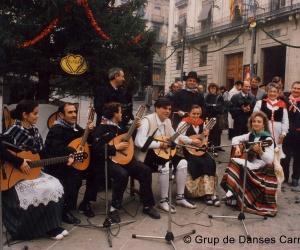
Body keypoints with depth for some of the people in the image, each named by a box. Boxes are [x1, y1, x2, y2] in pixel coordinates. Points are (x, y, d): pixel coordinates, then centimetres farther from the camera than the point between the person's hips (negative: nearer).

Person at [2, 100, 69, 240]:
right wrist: (19, 162, -28)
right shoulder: (14, 131, -15)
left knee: (56, 186, -12)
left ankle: (52, 225, 1)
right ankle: (46, 228, -2)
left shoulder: (34, 131, 8)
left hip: (33, 172, 7)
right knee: (45, 190, -23)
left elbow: (43, 155, 9)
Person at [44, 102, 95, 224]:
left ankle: (85, 204, 8)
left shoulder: (75, 127, 11)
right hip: (56, 166, -8)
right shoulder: (56, 130, -16)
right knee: (75, 177, -34)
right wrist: (76, 152, -36)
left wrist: (89, 131, 2)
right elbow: (58, 150, -33)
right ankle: (65, 211, -18)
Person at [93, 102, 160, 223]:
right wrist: (116, 147, -20)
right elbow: (97, 149, -21)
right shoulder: (101, 129, -9)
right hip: (108, 161, -8)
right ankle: (114, 209, -20)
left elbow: (126, 138, 33)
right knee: (122, 174, -38)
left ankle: (147, 206, -2)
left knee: (145, 170, -11)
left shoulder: (117, 127, 18)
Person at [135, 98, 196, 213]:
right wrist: (160, 144, -25)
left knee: (182, 163, -8)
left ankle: (180, 197, 5)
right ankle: (163, 201, -15)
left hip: (161, 152, 8)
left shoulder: (167, 121, 7)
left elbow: (174, 136, 21)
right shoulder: (147, 120, -17)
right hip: (146, 153, -8)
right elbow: (139, 141, -27)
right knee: (165, 166, -31)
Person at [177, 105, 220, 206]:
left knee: (210, 163, -19)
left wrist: (206, 134, 1)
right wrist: (192, 141, -27)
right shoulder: (184, 123, -7)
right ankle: (207, 193, -16)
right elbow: (179, 136, -22)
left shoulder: (201, 123, 12)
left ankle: (209, 193, -19)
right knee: (200, 163, -27)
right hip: (188, 150, -6)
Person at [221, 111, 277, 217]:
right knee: (234, 162, -20)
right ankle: (231, 193, -18)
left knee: (235, 162, -25)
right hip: (249, 163, 7)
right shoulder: (251, 135, 9)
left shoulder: (268, 139, -12)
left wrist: (260, 152, -39)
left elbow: (270, 160, -21)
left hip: (262, 168, -7)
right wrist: (237, 147, 0)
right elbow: (236, 139, 20)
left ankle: (232, 194, -21)